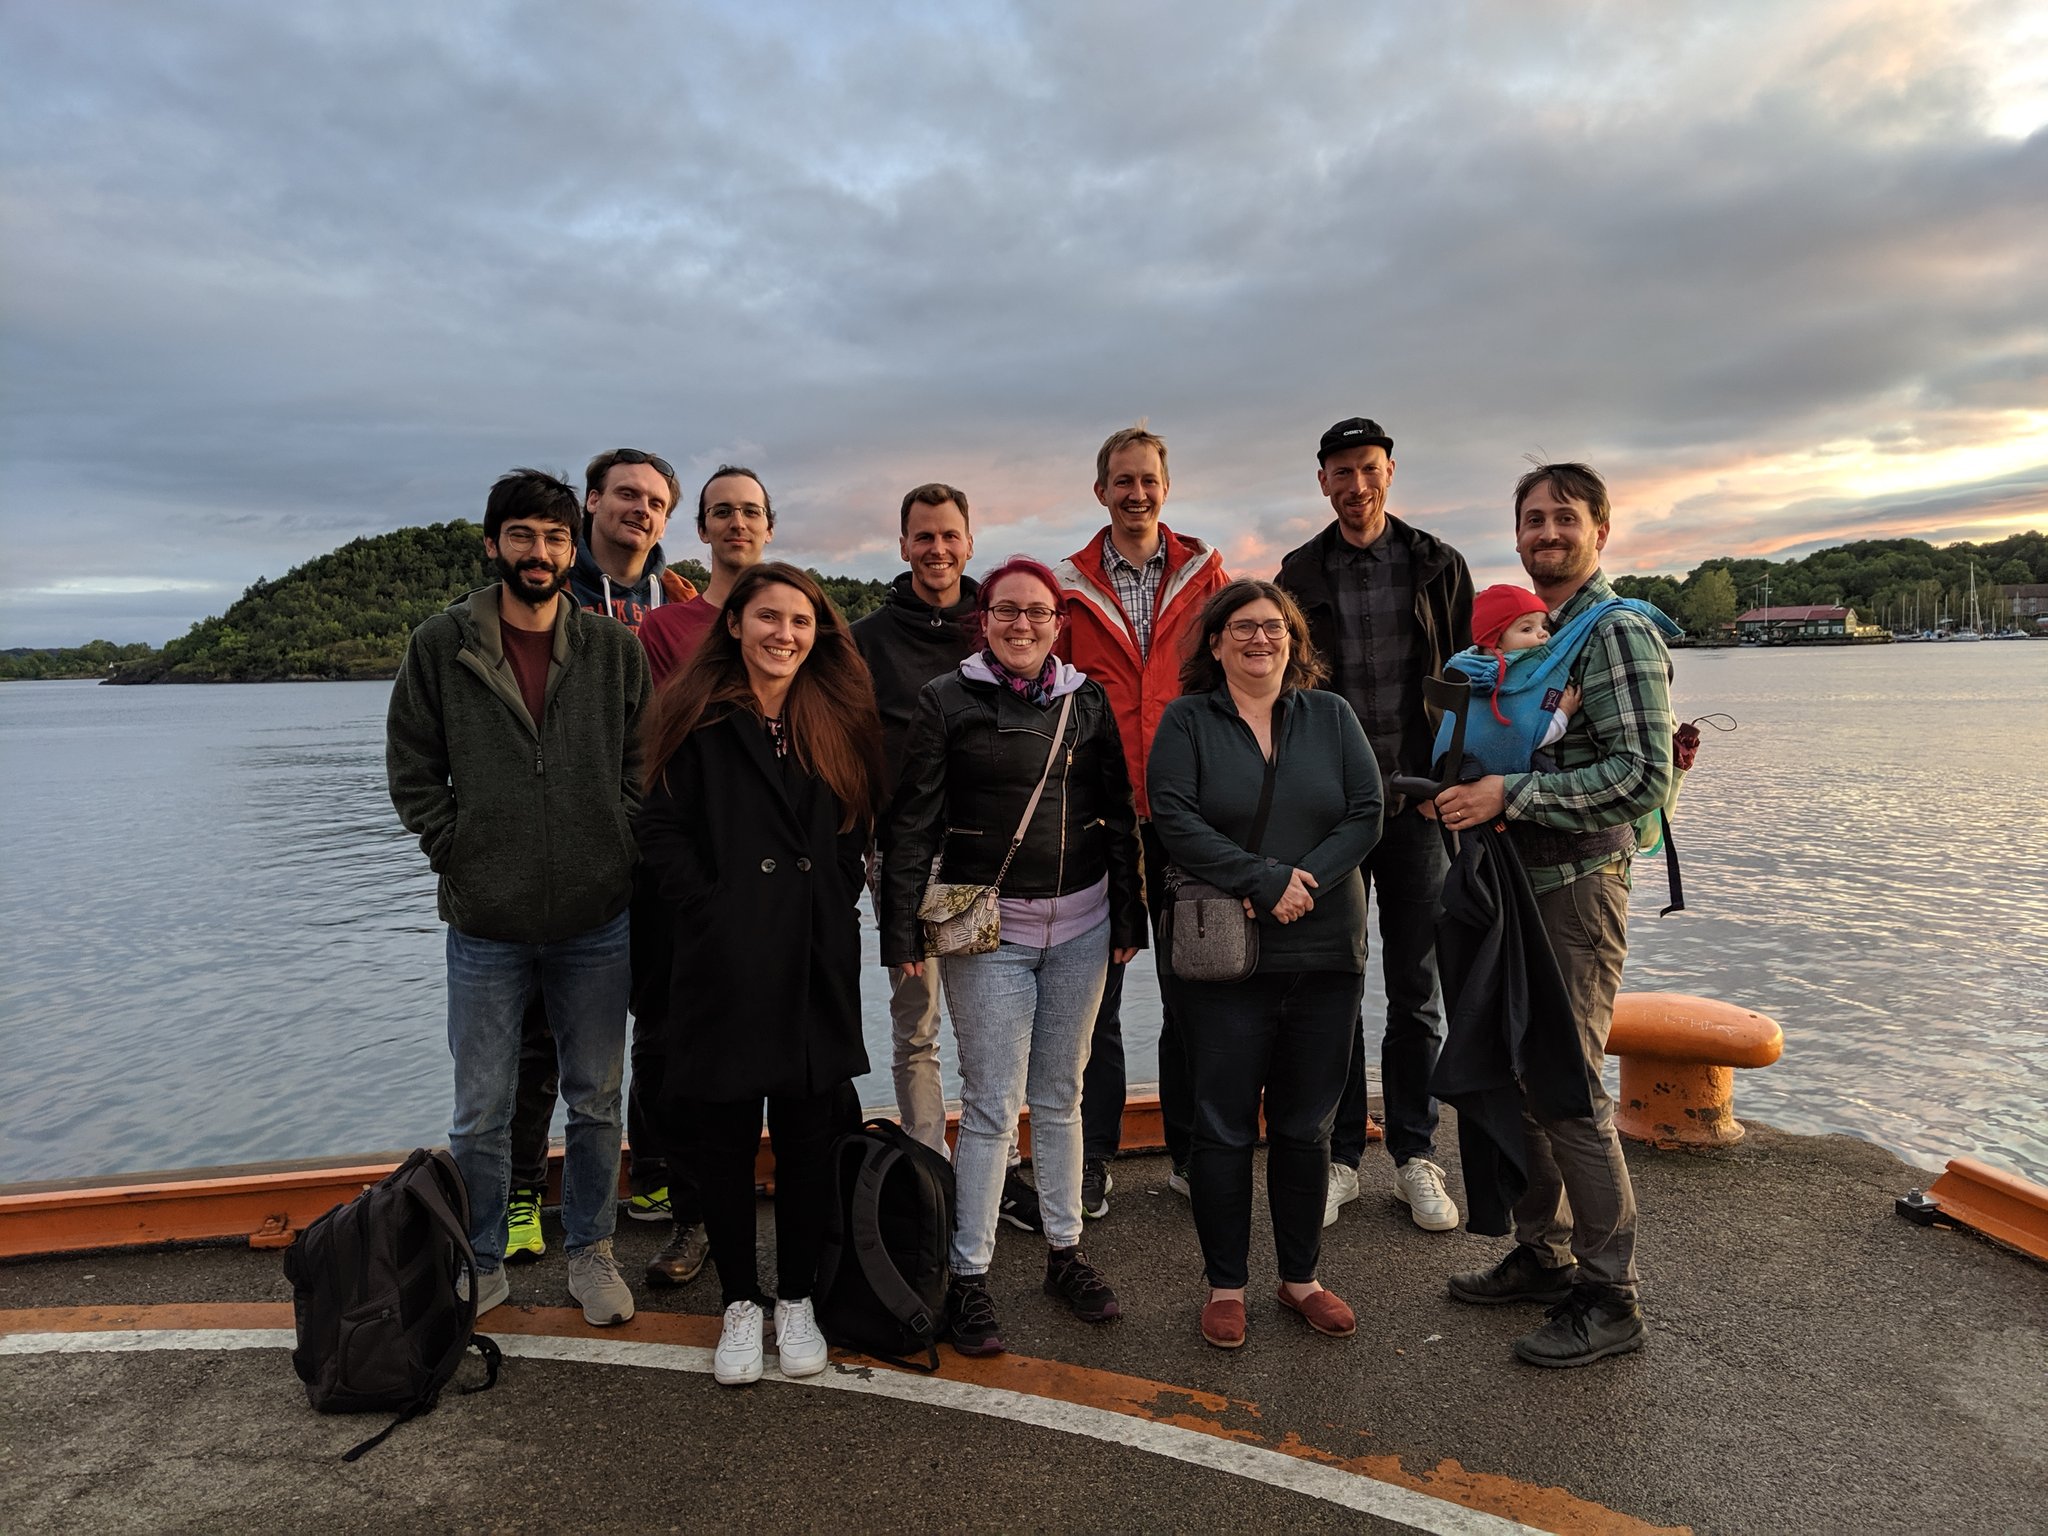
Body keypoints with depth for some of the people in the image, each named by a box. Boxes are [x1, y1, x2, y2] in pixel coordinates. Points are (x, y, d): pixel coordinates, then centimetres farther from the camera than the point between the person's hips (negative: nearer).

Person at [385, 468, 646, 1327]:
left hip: (597, 922, 1)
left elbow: (644, 768, 5)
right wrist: (459, 858, -4)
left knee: (596, 1103, 13)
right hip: (486, 926, 0)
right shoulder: (440, 647, 0)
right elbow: (412, 773, 3)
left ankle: (590, 1252, 31)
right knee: (481, 1115, 10)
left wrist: (616, 860, -3)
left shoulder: (615, 650, 2)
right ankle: (482, 1264, 30)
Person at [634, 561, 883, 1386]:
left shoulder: (840, 719, 9)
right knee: (722, 1132, 6)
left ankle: (796, 1297, 27)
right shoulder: (696, 717, 1)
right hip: (724, 961, -2)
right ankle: (740, 1302, 25)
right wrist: (712, 913, -11)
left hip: (818, 962, 2)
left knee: (809, 1131, 9)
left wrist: (832, 907, 2)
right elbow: (662, 831, -3)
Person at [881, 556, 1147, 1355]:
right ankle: (969, 1277, 13)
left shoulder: (1087, 700, 7)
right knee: (992, 1103, -1)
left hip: (1080, 924, 3)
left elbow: (1118, 811, 11)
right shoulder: (947, 700, -2)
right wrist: (903, 929, -10)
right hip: (985, 928, -3)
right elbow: (912, 819, -5)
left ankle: (1066, 1252, 28)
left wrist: (1128, 917, 8)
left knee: (1061, 1095, 13)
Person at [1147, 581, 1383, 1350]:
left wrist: (1308, 882, -14)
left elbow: (1366, 814, 1)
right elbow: (1176, 823, -11)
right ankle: (1225, 1285, 21)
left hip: (1325, 955, 3)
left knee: (1306, 1126, 13)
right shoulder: (1186, 721, 2)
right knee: (1224, 1127, 5)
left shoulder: (1331, 716, 10)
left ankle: (1301, 1277, 29)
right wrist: (1267, 880, -18)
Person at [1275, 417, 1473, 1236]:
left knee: (1415, 989, 8)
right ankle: (1341, 1155, 18)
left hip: (1417, 802, 0)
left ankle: (1414, 1155, 21)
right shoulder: (1300, 575, 5)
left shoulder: (1437, 566, 5)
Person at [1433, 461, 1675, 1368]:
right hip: (1514, 881, 9)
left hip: (1576, 886, -8)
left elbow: (1642, 776, -21)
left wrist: (1510, 795, -24)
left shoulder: (1618, 632, -11)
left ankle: (1609, 1299, 11)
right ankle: (1543, 1254, 30)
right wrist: (1467, 794, 8)